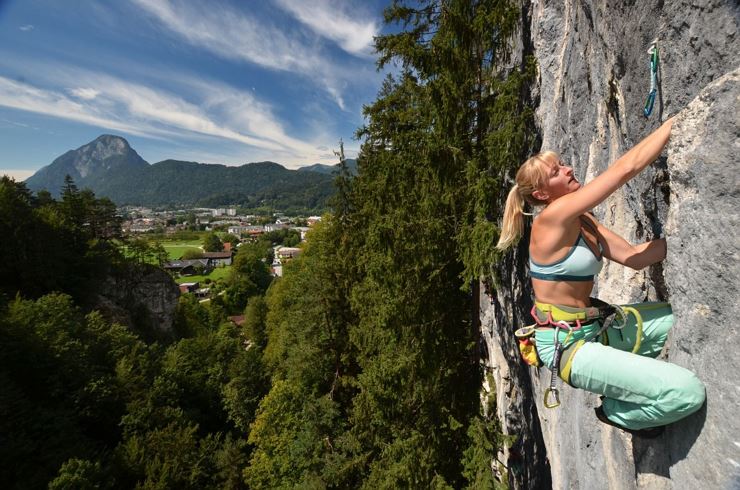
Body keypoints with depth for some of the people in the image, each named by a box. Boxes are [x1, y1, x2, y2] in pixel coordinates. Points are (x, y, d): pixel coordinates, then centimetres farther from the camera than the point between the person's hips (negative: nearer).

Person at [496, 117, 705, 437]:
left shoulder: (582, 221, 8)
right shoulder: (553, 217, -20)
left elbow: (633, 257, 5)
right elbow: (628, 168, -20)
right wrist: (677, 120, -9)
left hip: (594, 327, 9)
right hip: (565, 344, -9)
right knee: (688, 392, -18)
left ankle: (632, 376, 22)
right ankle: (617, 411, 12)